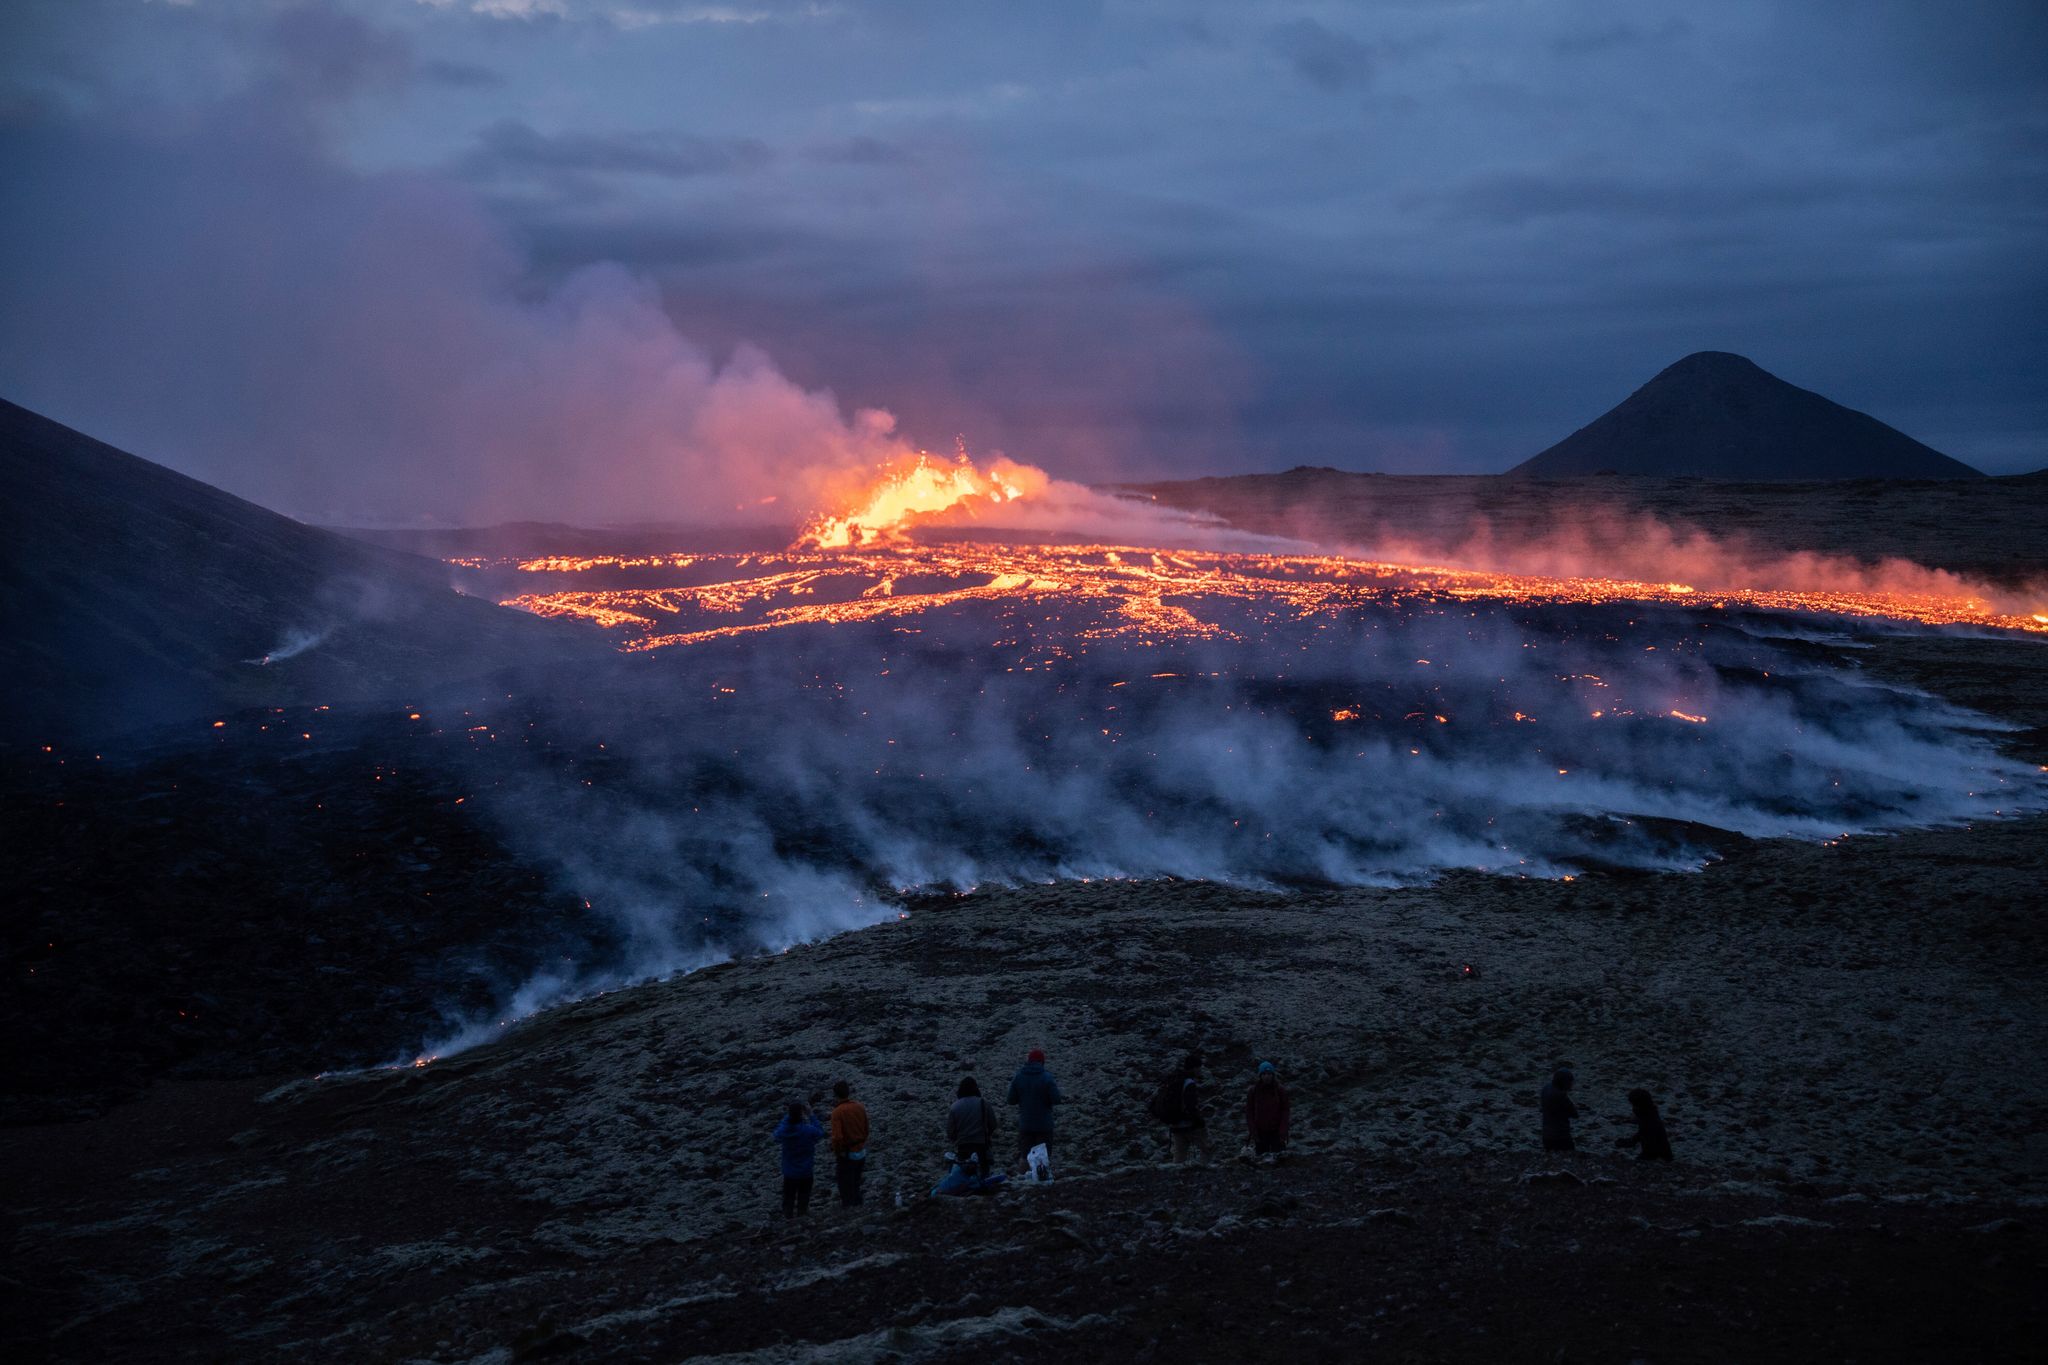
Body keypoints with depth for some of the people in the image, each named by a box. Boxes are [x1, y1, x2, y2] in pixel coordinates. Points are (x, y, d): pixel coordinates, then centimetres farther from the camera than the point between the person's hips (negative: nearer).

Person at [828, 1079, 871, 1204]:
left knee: (846, 1189, 9)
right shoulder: (860, 1107, -4)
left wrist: (836, 1152, -9)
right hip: (861, 1151, 6)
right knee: (856, 1185, 23)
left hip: (847, 1155, -6)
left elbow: (837, 1137, -25)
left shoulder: (837, 1112, -22)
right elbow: (866, 1129, 6)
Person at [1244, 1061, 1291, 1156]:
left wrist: (1283, 1133, -7)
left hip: (1276, 1131, -1)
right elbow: (1249, 1112, 1)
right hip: (1260, 1132, 1)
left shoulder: (1280, 1090, -4)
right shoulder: (1253, 1091, -3)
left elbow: (1285, 1112, -1)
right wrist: (1253, 1133, -4)